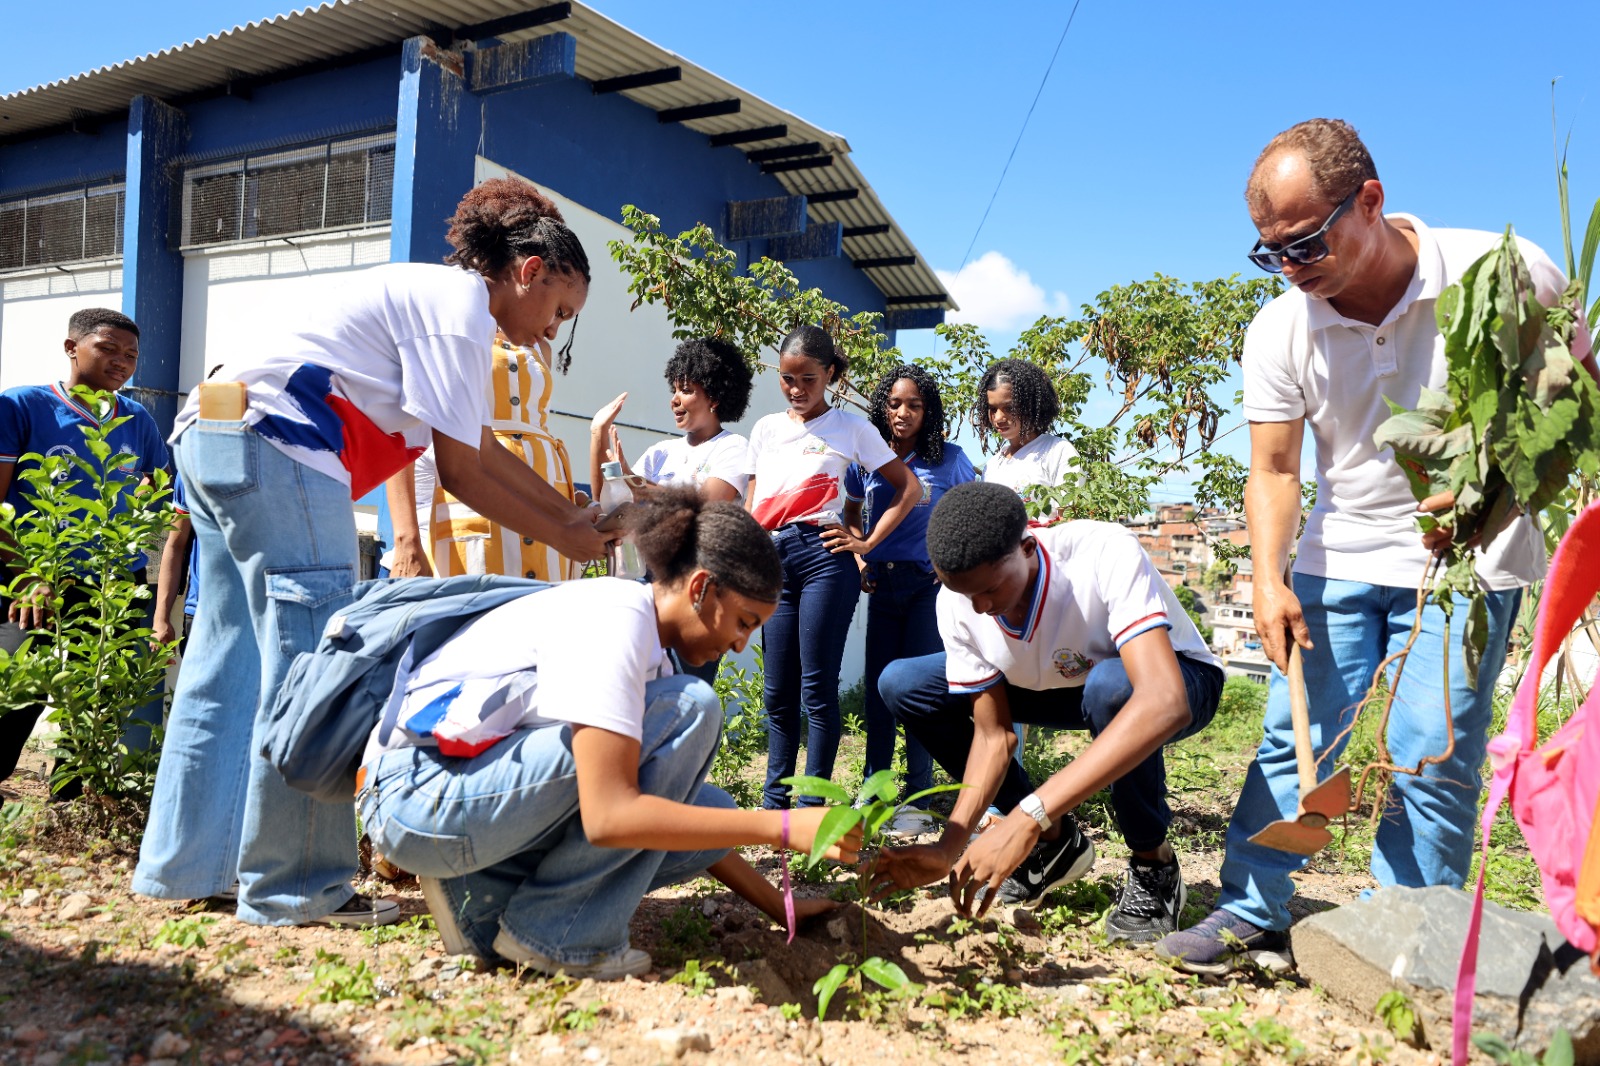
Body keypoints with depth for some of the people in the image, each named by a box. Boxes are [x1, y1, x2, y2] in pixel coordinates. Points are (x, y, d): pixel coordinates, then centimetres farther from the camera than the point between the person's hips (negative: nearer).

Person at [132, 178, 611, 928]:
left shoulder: (441, 298, 22)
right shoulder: (461, 300, -8)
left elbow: (485, 448, 22)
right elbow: (460, 472, -10)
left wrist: (573, 515, 20)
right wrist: (564, 540, -2)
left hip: (213, 439, 11)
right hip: (272, 444, -11)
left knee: (239, 659, 14)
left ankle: (186, 865, 23)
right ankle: (293, 886, 1)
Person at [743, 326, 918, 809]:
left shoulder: (850, 426, 6)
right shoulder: (766, 429, 17)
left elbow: (907, 488, 6)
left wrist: (867, 543, -1)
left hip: (822, 555, -4)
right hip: (771, 557, 4)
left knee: (817, 687, -5)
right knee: (777, 690, 7)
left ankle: (813, 803, 3)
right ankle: (774, 801, 15)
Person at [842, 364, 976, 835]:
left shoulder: (948, 459, -2)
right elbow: (852, 517, 20)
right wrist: (859, 559, 5)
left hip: (928, 584, -3)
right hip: (881, 584, 4)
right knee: (877, 685, 7)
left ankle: (918, 800, 4)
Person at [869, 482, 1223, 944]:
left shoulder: (1106, 557, -38)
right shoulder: (958, 604, -22)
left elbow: (1165, 703, -50)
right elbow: (992, 735, -15)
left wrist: (1028, 815, -55)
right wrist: (950, 848, -30)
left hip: (1179, 679, -5)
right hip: (1063, 686, 5)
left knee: (1109, 685, -41)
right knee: (903, 684, -10)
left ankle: (1153, 864, -11)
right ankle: (1053, 842, 3)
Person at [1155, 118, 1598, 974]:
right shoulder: (1280, 330, -9)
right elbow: (1273, 469, -6)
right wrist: (1270, 580, -20)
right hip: (1340, 560, 2)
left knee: (1430, 760, -4)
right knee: (1293, 740, 1)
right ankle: (1251, 915, 13)